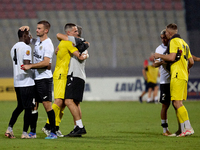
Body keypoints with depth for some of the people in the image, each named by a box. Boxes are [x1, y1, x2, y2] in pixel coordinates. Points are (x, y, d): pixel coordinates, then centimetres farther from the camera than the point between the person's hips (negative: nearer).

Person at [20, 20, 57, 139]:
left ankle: (53, 132, -6)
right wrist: (26, 28, 8)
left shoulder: (48, 44, -13)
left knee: (47, 105, -10)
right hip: (35, 78, 8)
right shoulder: (37, 41, 12)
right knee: (33, 105, 8)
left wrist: (30, 66, -23)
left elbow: (46, 62, -22)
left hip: (45, 78, -8)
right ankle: (33, 132, 13)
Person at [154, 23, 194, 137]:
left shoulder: (173, 41, -6)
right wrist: (187, 70, 40)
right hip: (184, 76, 9)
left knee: (177, 103, -13)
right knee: (177, 104, 11)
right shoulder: (183, 42, 21)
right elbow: (191, 61, 21)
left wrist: (159, 55, -3)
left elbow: (171, 57, -19)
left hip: (177, 76, -9)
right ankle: (181, 130, 9)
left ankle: (188, 128, -20)